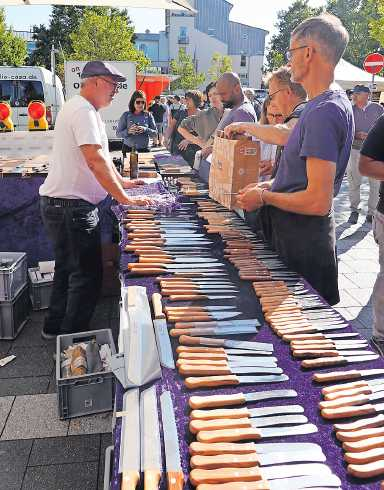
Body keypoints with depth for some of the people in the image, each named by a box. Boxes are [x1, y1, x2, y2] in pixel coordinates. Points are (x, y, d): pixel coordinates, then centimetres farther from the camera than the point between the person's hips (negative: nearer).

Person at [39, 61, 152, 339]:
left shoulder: (80, 109, 17)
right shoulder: (84, 112, -17)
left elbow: (99, 154, 25)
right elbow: (96, 161, -28)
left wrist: (122, 181, 24)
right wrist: (124, 198, -26)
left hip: (59, 204, 11)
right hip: (71, 207, -11)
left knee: (67, 268, 22)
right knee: (87, 275, -4)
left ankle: (55, 327, 35)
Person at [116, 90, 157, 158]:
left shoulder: (148, 115, 5)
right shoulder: (126, 115, 1)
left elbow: (155, 134, 4)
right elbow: (118, 133, 1)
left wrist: (145, 130, -14)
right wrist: (128, 131, -18)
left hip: (144, 150, 1)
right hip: (128, 149, -1)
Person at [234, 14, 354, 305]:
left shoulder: (323, 112, -23)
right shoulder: (337, 102, 9)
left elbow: (318, 201, -26)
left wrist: (264, 197, -13)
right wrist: (272, 185, 10)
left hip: (303, 242, -9)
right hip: (304, 233, 9)